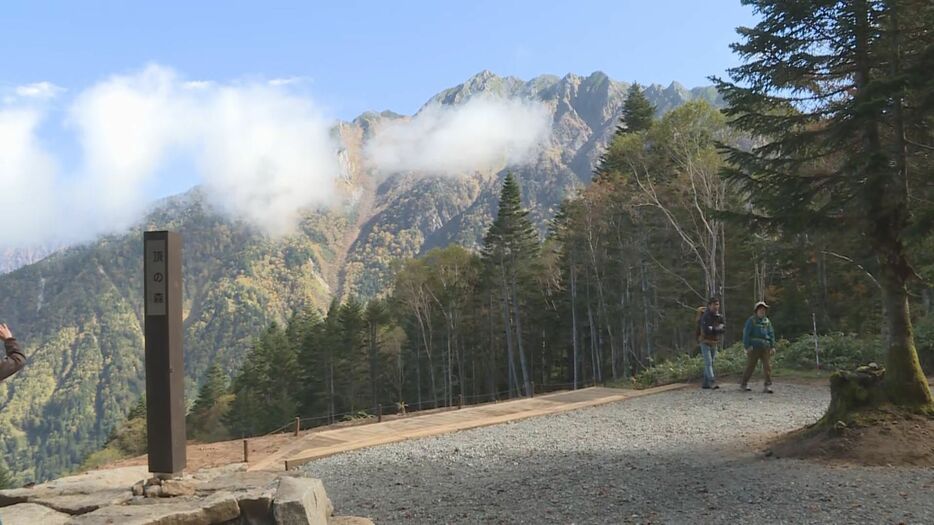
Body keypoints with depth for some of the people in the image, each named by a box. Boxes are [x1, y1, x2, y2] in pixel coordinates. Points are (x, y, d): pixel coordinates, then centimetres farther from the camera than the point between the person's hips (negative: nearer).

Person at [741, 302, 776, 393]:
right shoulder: (751, 320, 0)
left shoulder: (767, 321, 13)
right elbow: (746, 334, -5)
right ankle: (743, 384, 15)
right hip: (754, 347, -4)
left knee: (767, 366, -6)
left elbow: (771, 334, 16)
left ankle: (768, 386, -6)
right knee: (750, 366, 1)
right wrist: (747, 346, -13)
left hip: (765, 347, 4)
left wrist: (773, 346, 8)